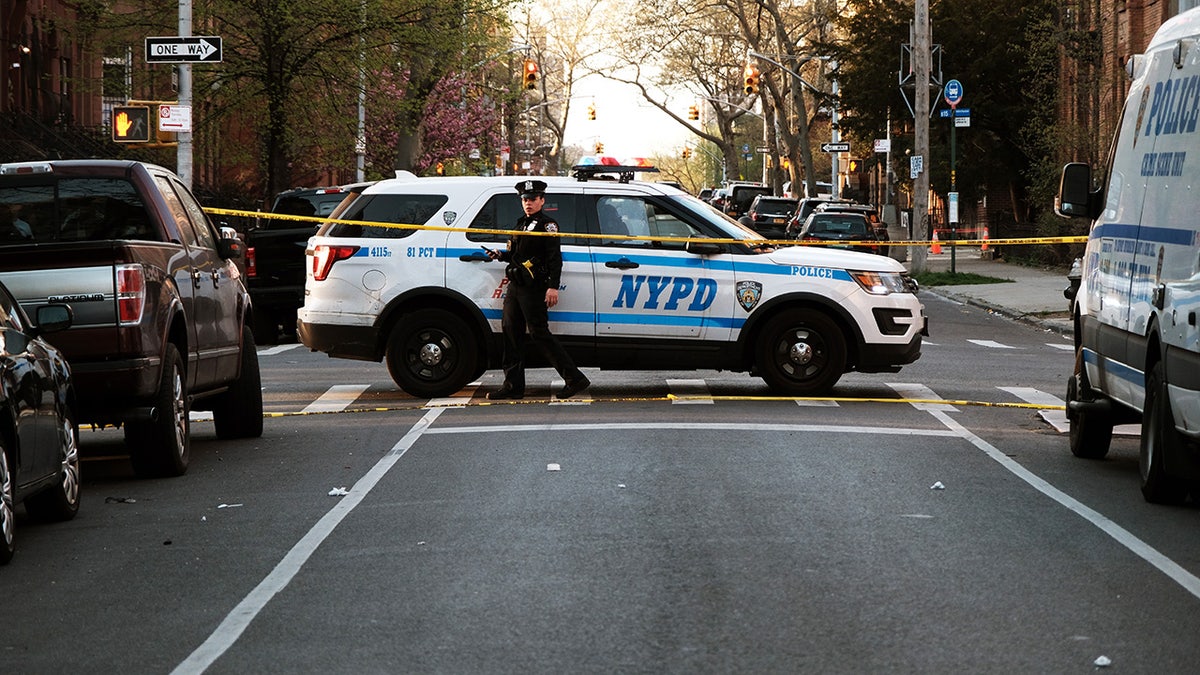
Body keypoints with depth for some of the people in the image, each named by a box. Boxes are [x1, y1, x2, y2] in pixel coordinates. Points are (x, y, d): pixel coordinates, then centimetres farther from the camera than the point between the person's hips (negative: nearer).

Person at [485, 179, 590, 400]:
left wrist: (553, 286, -22)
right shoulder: (522, 224, 20)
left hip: (534, 289, -9)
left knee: (539, 333, -10)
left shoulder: (547, 224, -6)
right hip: (516, 287, 9)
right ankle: (513, 385, 11)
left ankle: (574, 379, -7)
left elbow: (555, 257, -14)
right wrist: (501, 255, 10)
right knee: (511, 330, 6)